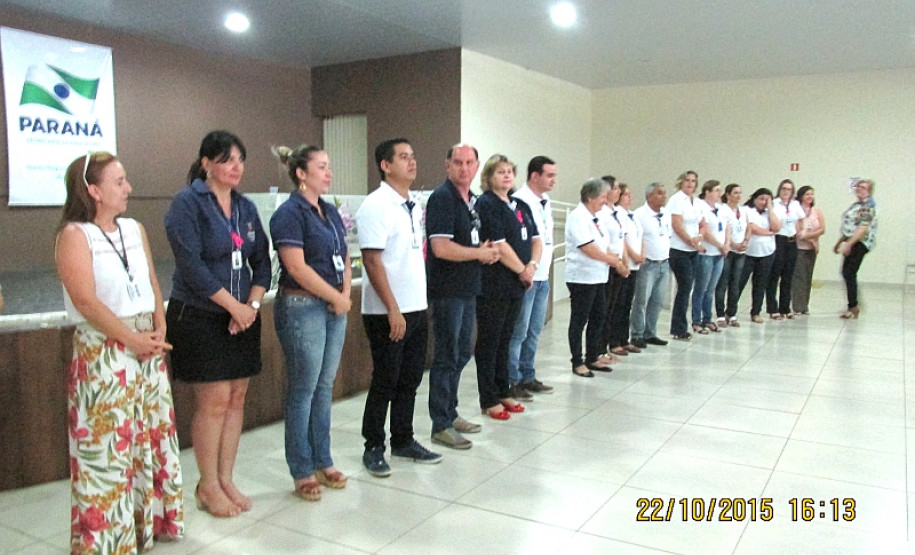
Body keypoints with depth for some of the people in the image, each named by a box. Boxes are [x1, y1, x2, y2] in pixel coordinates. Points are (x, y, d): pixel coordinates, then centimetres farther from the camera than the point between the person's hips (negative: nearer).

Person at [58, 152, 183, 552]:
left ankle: (150, 520, 30)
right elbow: (86, 300, -17)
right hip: (103, 351, -7)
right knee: (108, 443, -1)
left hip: (148, 346, 7)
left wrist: (159, 330, -4)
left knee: (152, 435, 14)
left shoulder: (135, 230, 10)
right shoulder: (74, 235, -10)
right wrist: (134, 339, -17)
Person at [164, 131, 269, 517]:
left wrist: (252, 304, -5)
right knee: (214, 399, -3)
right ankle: (208, 486, 14)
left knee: (236, 398, 8)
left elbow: (262, 261, 10)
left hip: (243, 317, 6)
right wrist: (234, 305, -14)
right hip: (199, 318, -6)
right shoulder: (187, 203, -8)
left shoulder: (246, 207, 11)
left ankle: (226, 480, 22)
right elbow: (191, 264, -16)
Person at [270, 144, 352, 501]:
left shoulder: (330, 212, 14)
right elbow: (297, 267, -18)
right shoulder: (290, 213, -10)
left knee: (324, 387, 14)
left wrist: (346, 292, 1)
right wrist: (336, 297, -11)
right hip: (302, 307, -8)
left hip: (334, 307, 8)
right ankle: (302, 472, 14)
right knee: (302, 390, 1)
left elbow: (344, 257, 18)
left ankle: (323, 462, 25)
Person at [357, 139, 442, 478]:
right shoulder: (376, 206, -13)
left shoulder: (414, 206, 12)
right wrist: (393, 309, -19)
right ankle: (373, 449, 18)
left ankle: (403, 441, 29)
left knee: (410, 380, 15)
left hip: (416, 309, 8)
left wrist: (416, 304, 14)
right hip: (387, 313, -8)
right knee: (385, 382, 2)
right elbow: (372, 261, -17)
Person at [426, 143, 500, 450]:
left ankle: (450, 413, 31)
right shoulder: (442, 198, -15)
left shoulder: (472, 199, 13)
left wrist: (487, 249, 3)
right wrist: (481, 253, -13)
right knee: (447, 358, -1)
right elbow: (441, 248, -25)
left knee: (461, 354, 17)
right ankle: (440, 426, 10)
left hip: (467, 289, 9)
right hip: (447, 290, -9)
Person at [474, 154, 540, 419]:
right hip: (493, 285, -7)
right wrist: (523, 271, -8)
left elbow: (535, 239, 13)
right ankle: (488, 400, 10)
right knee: (489, 341, 1)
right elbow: (500, 246, -16)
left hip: (516, 284, 8)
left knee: (505, 339, 15)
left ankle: (503, 392, 26)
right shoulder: (486, 204, -10)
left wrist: (533, 265, -6)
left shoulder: (521, 206, 14)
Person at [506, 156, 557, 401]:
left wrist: (543, 266, 17)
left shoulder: (545, 202, 14)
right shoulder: (519, 201, -14)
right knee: (519, 332, -2)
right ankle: (512, 381, 8)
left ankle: (528, 377, 25)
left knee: (534, 331, 14)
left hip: (542, 276, 9)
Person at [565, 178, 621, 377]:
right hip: (582, 277, -9)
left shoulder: (594, 218, 13)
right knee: (579, 321, 1)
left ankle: (593, 358, 26)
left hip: (598, 277, 9)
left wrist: (615, 259, 1)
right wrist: (611, 260, -11)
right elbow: (587, 248, -22)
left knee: (598, 317, 14)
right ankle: (577, 363, 10)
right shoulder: (578, 217, -16)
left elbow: (604, 245, 17)